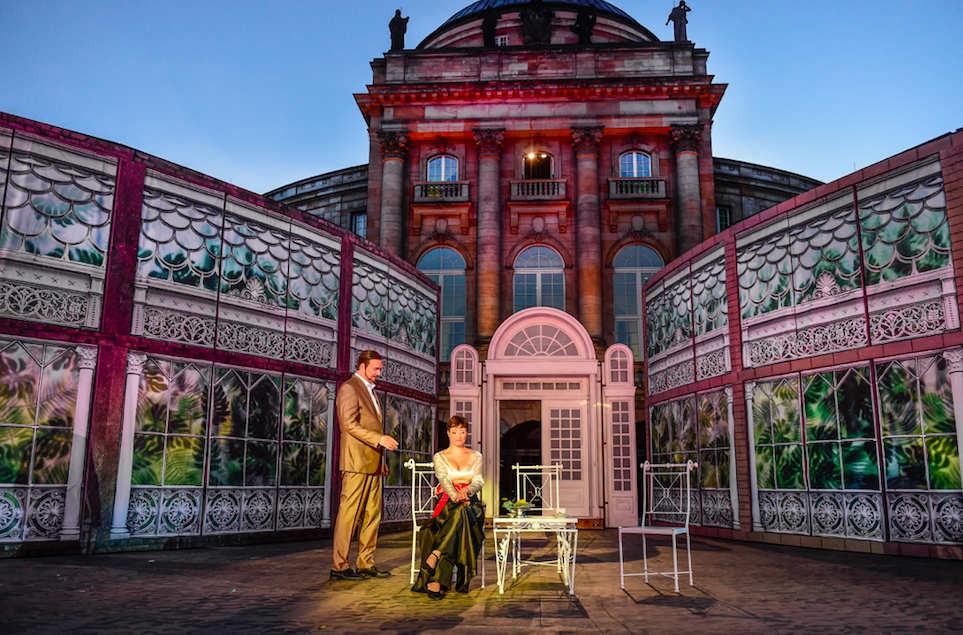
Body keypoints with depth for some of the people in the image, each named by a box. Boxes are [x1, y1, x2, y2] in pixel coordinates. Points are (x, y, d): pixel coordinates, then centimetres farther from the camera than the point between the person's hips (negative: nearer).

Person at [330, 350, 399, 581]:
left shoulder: (369, 390, 23)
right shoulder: (349, 388, -6)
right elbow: (349, 424, -16)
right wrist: (380, 439, -20)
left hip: (372, 463, 9)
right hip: (357, 462, -9)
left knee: (373, 514, 9)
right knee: (350, 514, -6)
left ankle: (366, 564, 15)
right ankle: (339, 566, 0)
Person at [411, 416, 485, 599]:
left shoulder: (475, 457, 19)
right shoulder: (440, 457, 13)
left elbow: (479, 481, 3)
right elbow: (444, 479, -7)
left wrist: (467, 490, -22)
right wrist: (455, 495, -29)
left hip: (470, 503, 2)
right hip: (447, 504, -2)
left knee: (463, 513, -37)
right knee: (460, 511, -38)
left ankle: (433, 557, -47)